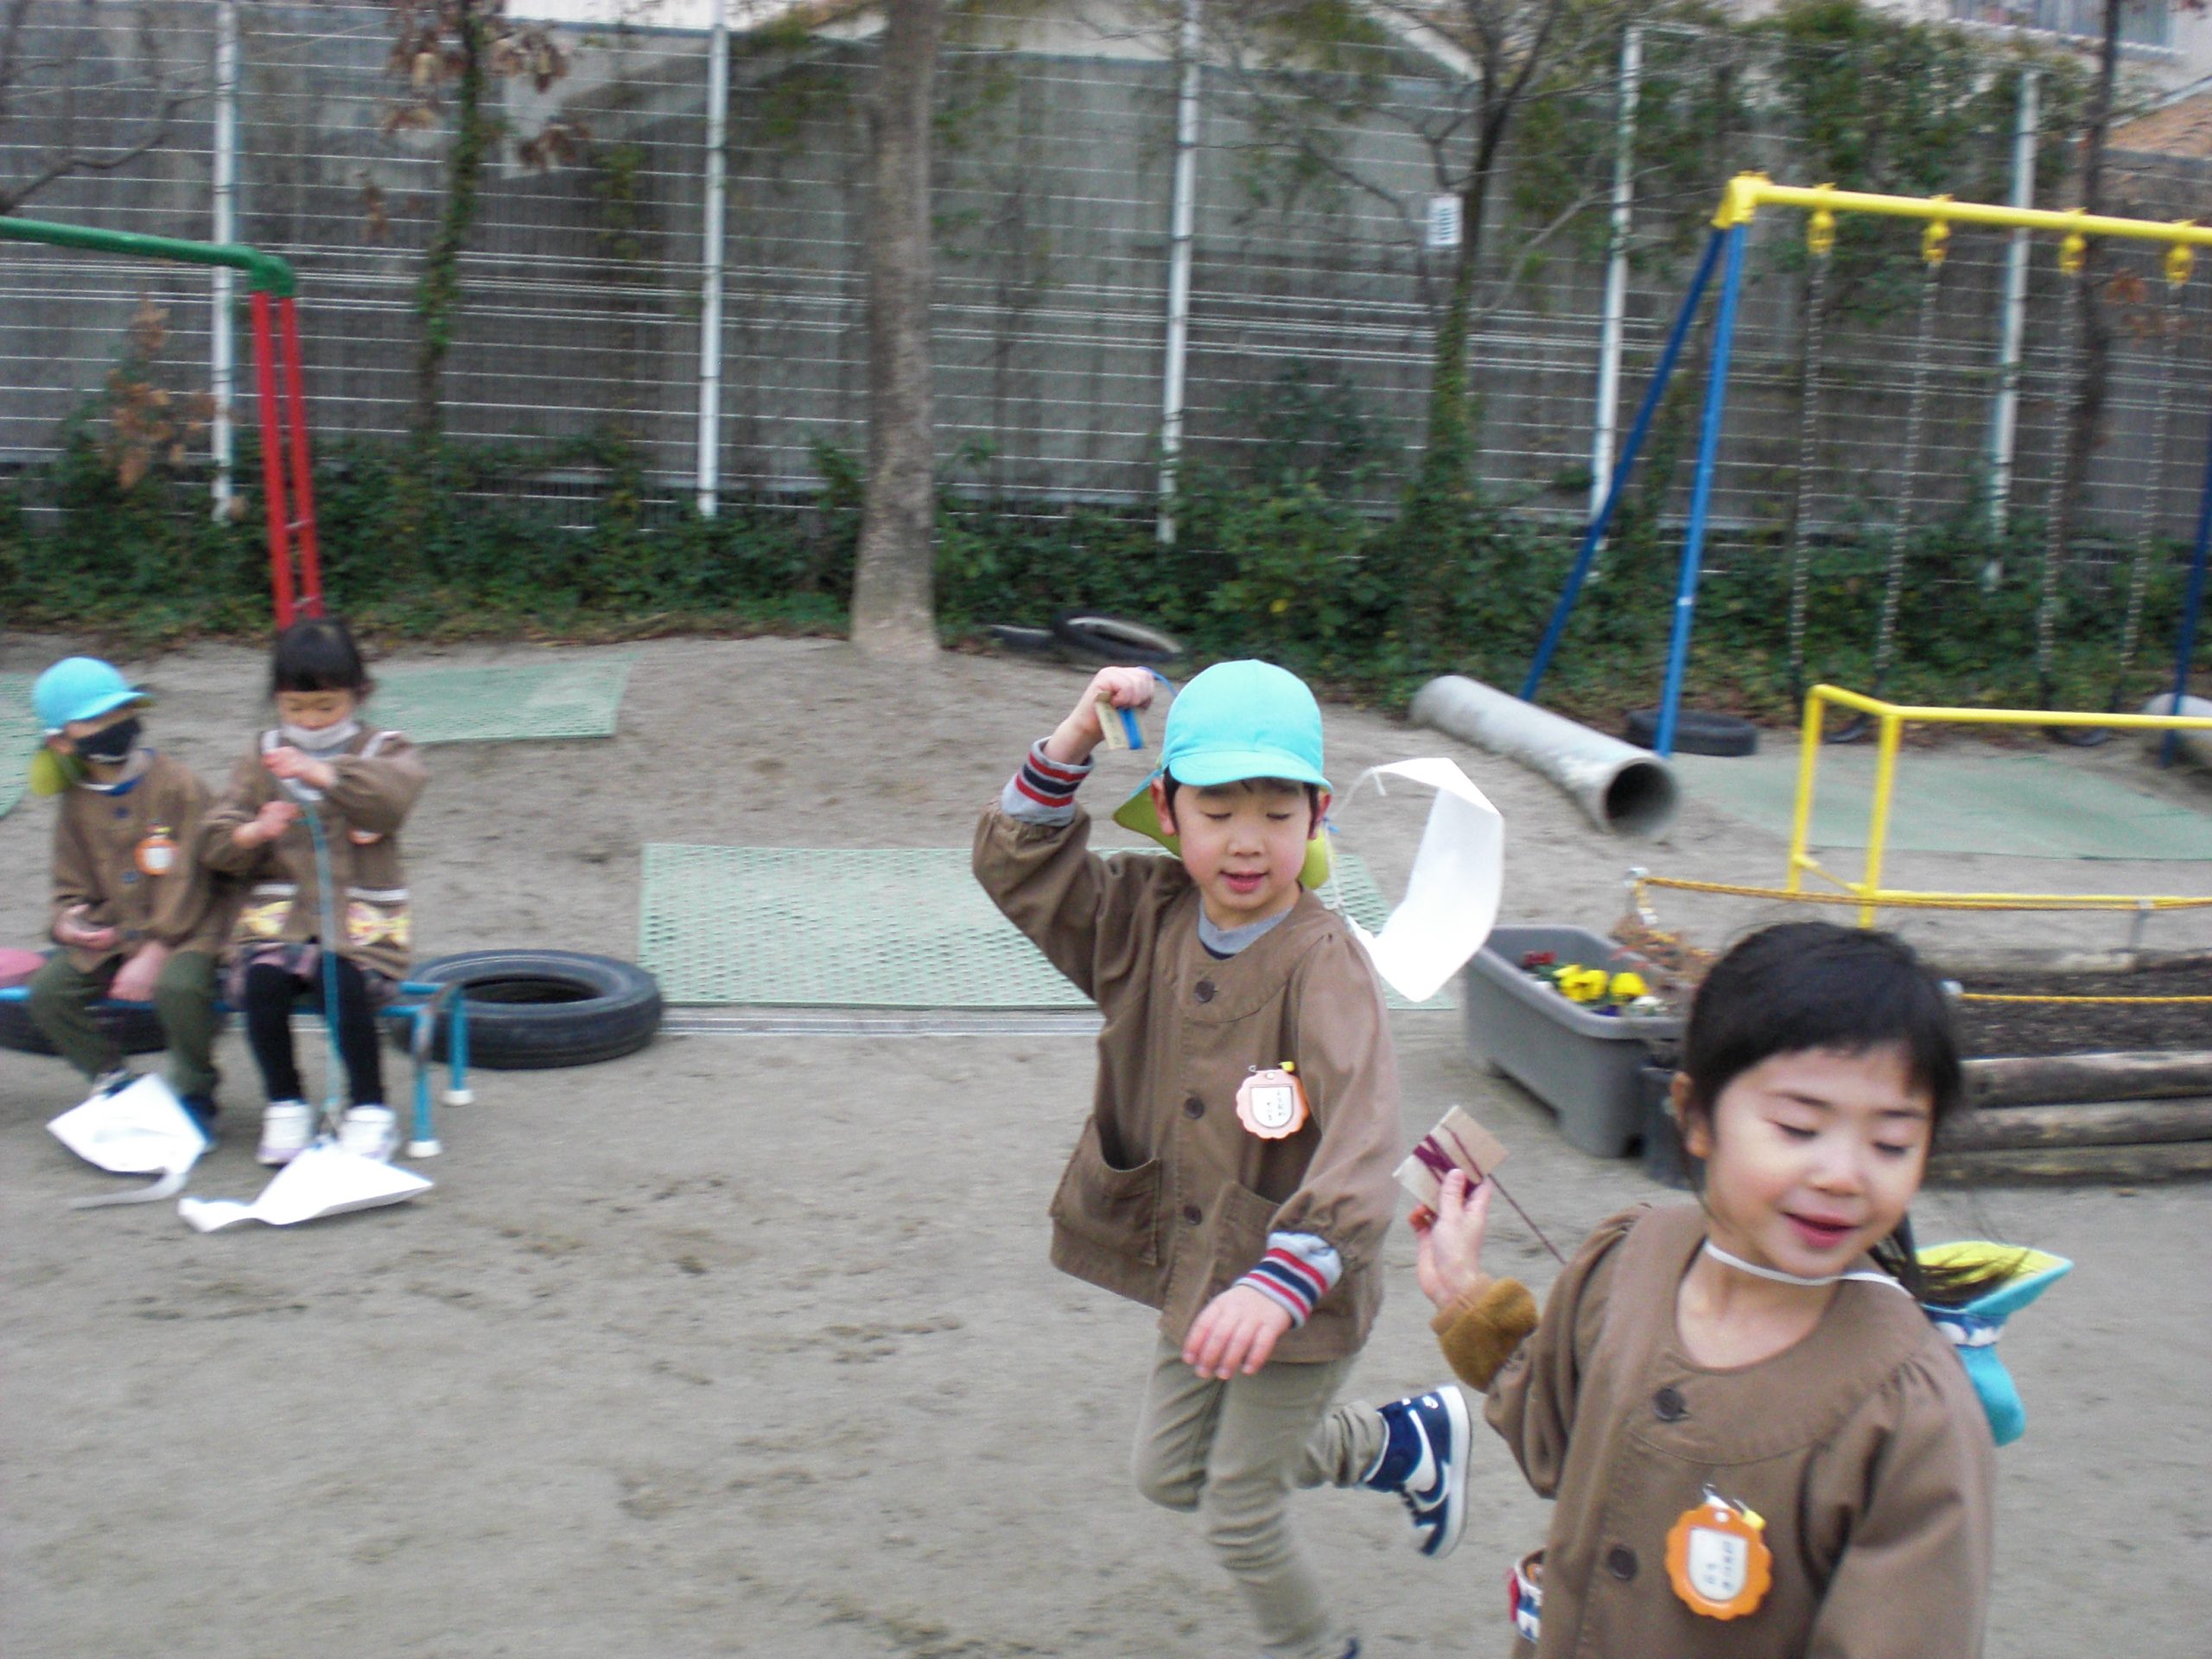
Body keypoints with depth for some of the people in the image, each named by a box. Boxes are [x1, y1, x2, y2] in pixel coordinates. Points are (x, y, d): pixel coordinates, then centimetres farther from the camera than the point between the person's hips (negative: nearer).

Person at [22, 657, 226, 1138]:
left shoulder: (177, 784, -10)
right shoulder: (76, 805, 6)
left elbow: (187, 879, -13)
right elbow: (72, 885, 14)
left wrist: (154, 953, -20)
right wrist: (69, 921, -10)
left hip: (184, 930, -6)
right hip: (109, 934, 6)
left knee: (177, 986, -34)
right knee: (47, 992, -13)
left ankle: (195, 1093, -8)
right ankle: (111, 1080, 8)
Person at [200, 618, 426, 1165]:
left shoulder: (385, 751, 5)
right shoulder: (264, 755, 14)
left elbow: (392, 794, -21)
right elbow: (214, 842, 8)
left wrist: (320, 773, -35)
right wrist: (254, 832, -15)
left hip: (364, 919, -2)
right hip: (278, 914, 3)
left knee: (341, 981, -32)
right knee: (262, 980, -28)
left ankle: (370, 1109, -13)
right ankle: (285, 1105, -8)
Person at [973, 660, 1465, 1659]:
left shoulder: (1325, 966, -28)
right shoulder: (1147, 917, -6)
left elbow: (1358, 1146, -38)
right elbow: (1018, 865, 1)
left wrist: (1282, 1283, -51)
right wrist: (1073, 743, -13)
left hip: (1299, 1289, -7)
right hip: (1199, 1269, 8)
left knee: (1239, 1515, 8)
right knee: (1168, 1473, 24)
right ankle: (1403, 1441, 40)